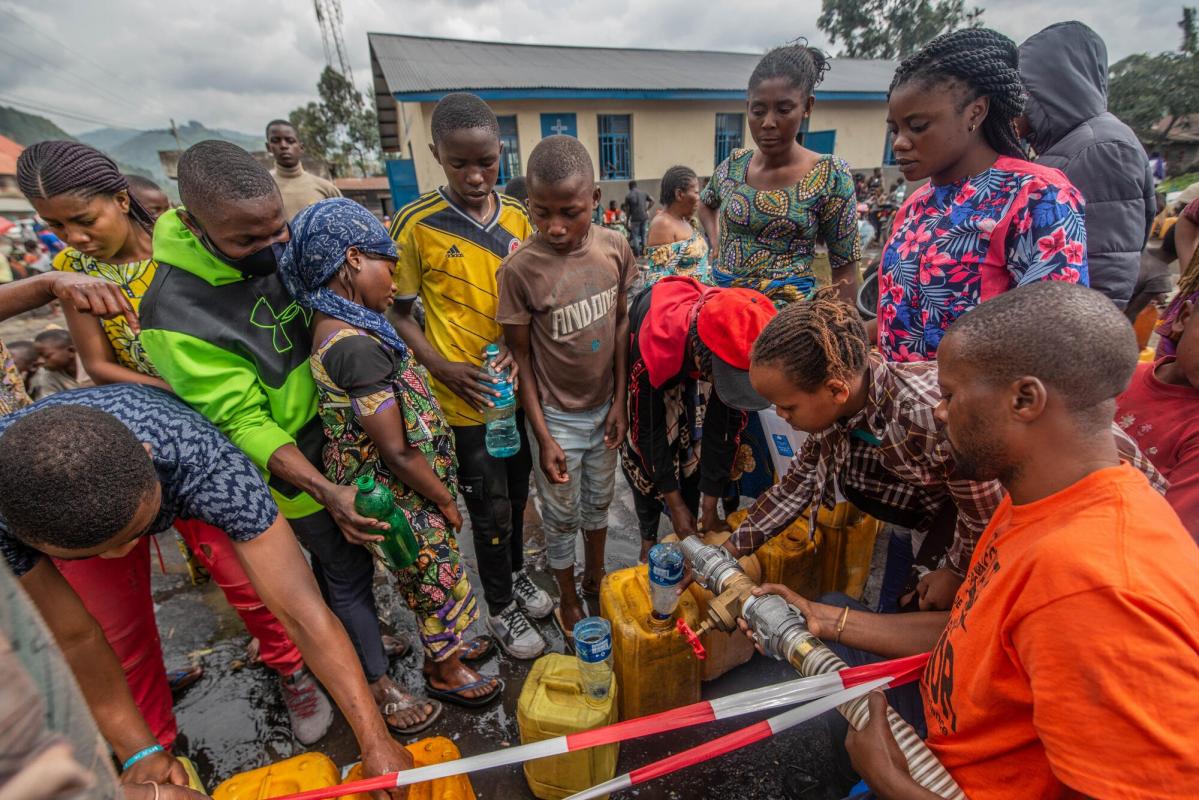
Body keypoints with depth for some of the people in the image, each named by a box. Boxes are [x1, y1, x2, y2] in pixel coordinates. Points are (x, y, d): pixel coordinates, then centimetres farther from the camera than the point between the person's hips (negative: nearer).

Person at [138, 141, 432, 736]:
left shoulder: (282, 251, -7)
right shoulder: (176, 315, -26)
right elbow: (244, 423, -24)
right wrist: (327, 493, -33)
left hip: (341, 438, 6)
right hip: (294, 465, -6)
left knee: (333, 562, 25)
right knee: (349, 573, 10)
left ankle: (349, 643, 50)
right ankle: (377, 682, 34)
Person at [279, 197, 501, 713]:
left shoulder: (336, 326, 0)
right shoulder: (355, 344, -29)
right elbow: (396, 453, -27)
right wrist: (446, 499, -12)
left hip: (408, 493, 9)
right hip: (407, 501, -8)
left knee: (438, 577, 27)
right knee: (437, 580, 15)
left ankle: (447, 647, 52)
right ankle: (445, 673, 41)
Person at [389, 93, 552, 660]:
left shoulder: (517, 218, 1)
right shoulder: (416, 224, -10)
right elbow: (400, 311, -4)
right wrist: (440, 366, -18)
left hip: (518, 386, 4)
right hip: (466, 395, -4)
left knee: (517, 490, 20)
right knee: (490, 508, 8)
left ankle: (516, 574, 47)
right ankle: (501, 609, 33)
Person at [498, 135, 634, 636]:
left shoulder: (615, 249, -9)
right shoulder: (520, 268, -19)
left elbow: (621, 325, 1)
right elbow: (521, 354, -12)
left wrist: (620, 401, 0)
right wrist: (543, 435, -12)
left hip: (604, 406, 4)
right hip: (556, 415, -3)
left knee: (599, 501, 23)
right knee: (562, 516, 14)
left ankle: (596, 576, 49)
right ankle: (568, 600, 39)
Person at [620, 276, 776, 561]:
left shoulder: (736, 341, -35)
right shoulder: (651, 345, -45)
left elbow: (727, 423, -23)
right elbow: (647, 428, -30)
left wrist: (710, 506, -16)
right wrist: (675, 504, -21)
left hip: (692, 362, 3)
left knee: (694, 454, -1)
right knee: (645, 459, -2)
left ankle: (689, 533, 21)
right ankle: (648, 537, 21)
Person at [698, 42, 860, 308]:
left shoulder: (831, 175, -6)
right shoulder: (733, 166, 4)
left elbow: (844, 269, -4)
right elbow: (706, 204, 27)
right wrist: (716, 241, 10)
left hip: (789, 308, -3)